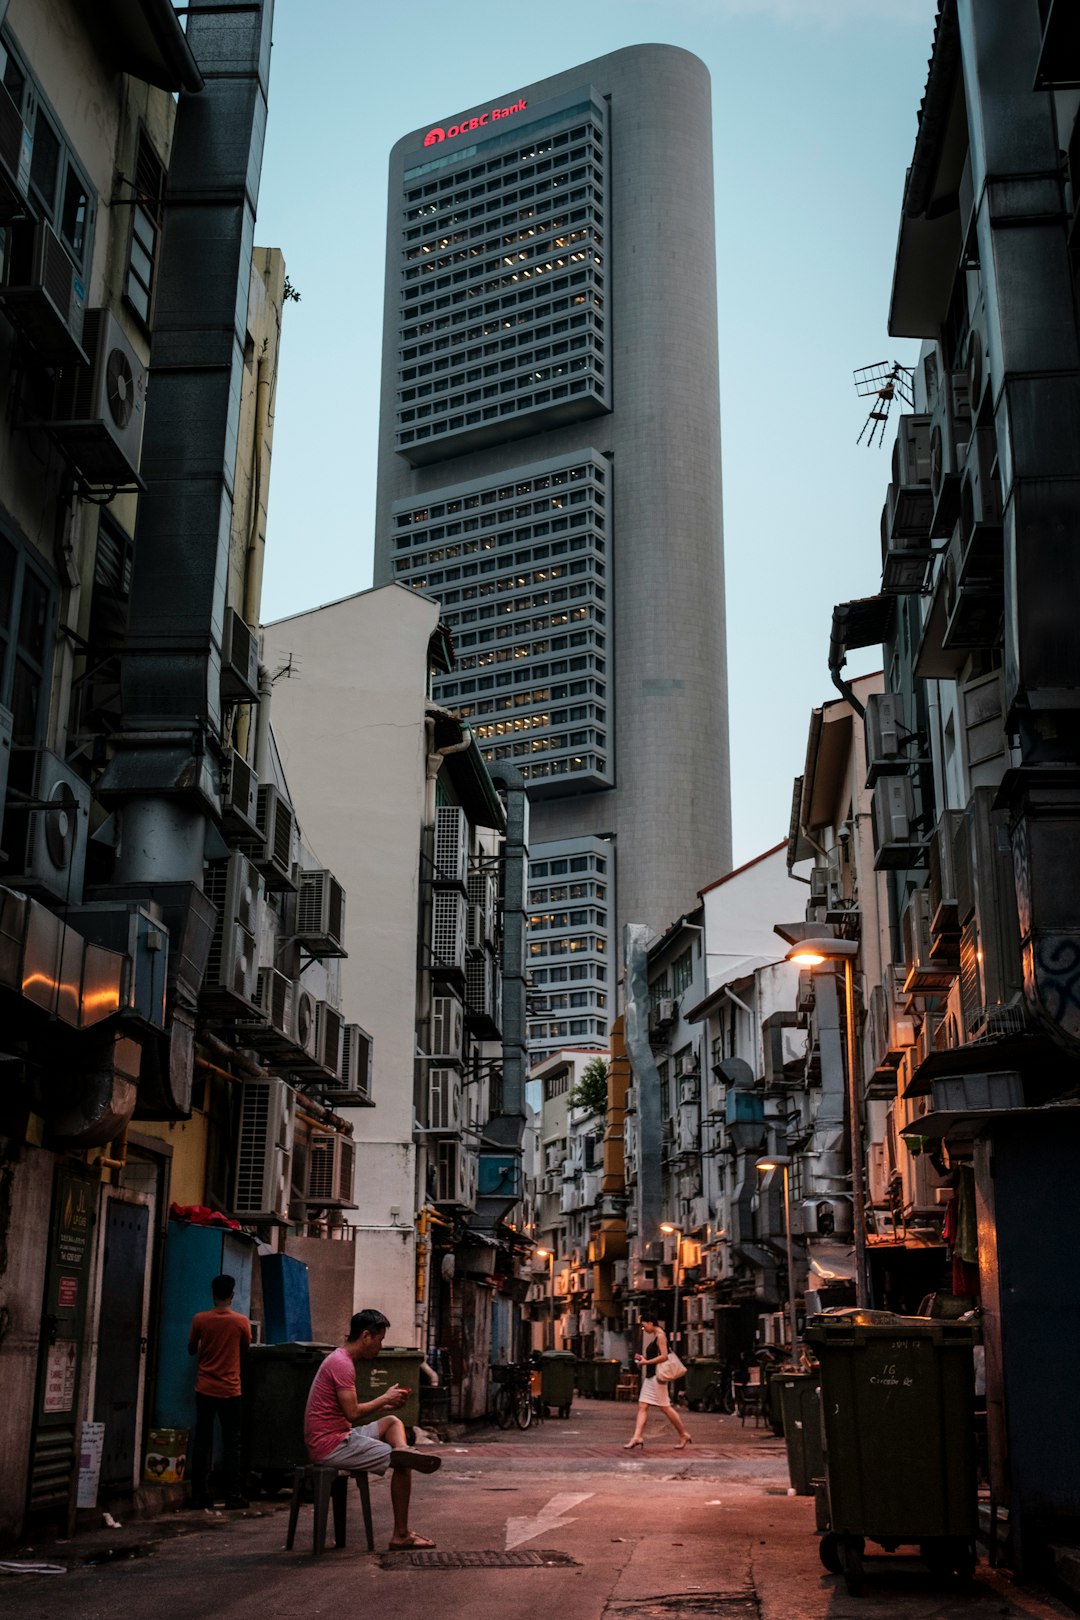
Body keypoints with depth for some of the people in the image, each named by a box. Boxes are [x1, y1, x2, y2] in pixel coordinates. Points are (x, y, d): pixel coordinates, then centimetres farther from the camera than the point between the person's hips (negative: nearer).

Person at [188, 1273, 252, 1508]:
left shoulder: (200, 1319, -5)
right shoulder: (241, 1321, -7)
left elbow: (191, 1350, 9)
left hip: (205, 1390, 1)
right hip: (230, 1391, -1)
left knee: (201, 1442, 7)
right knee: (232, 1444, 4)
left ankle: (199, 1494, 7)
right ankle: (233, 1495, 2)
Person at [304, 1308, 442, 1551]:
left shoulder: (340, 1359, 17)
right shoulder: (342, 1364, -16)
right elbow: (352, 1413, -22)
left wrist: (385, 1405, 9)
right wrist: (385, 1398, -7)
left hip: (338, 1435, 10)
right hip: (331, 1445, -10)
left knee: (392, 1422, 17)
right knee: (402, 1465, -7)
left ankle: (401, 1449, -13)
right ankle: (400, 1535, -5)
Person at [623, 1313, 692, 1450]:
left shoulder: (660, 1336, -12)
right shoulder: (655, 1337, 17)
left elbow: (664, 1356, -21)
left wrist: (646, 1362, -15)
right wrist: (643, 1359, 12)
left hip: (657, 1376, -10)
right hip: (650, 1377, 10)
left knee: (665, 1407, -3)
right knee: (642, 1406, 1)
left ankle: (684, 1434, 9)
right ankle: (637, 1437, -4)